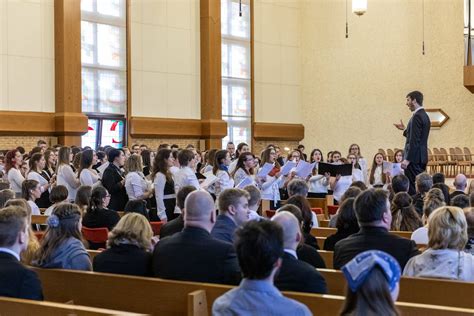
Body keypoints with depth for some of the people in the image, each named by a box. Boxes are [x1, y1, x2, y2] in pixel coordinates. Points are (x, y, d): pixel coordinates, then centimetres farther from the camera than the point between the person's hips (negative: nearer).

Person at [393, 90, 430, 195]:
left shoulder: (417, 116, -15)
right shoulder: (424, 116, 15)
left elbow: (414, 141, -21)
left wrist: (407, 159, -21)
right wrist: (405, 129, 20)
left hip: (414, 159, -10)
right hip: (421, 158, 10)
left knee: (413, 188, -8)